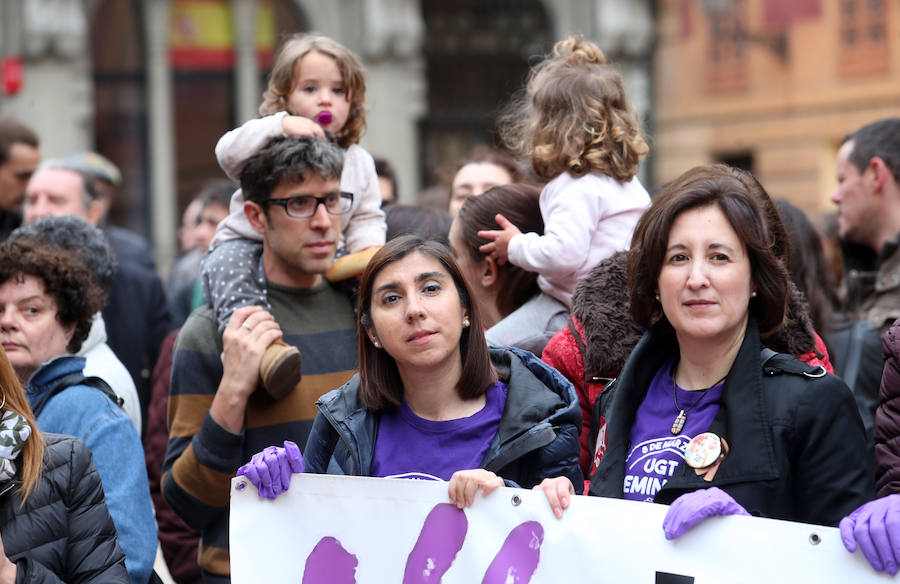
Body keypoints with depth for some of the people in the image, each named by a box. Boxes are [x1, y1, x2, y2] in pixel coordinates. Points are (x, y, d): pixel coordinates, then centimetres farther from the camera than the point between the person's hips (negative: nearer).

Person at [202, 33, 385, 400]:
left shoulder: (358, 162, 10)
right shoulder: (271, 144, -4)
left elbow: (366, 219, 12)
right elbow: (228, 153, -23)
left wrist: (368, 249, -11)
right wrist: (281, 125, -33)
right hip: (248, 243, -4)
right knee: (229, 267, -38)